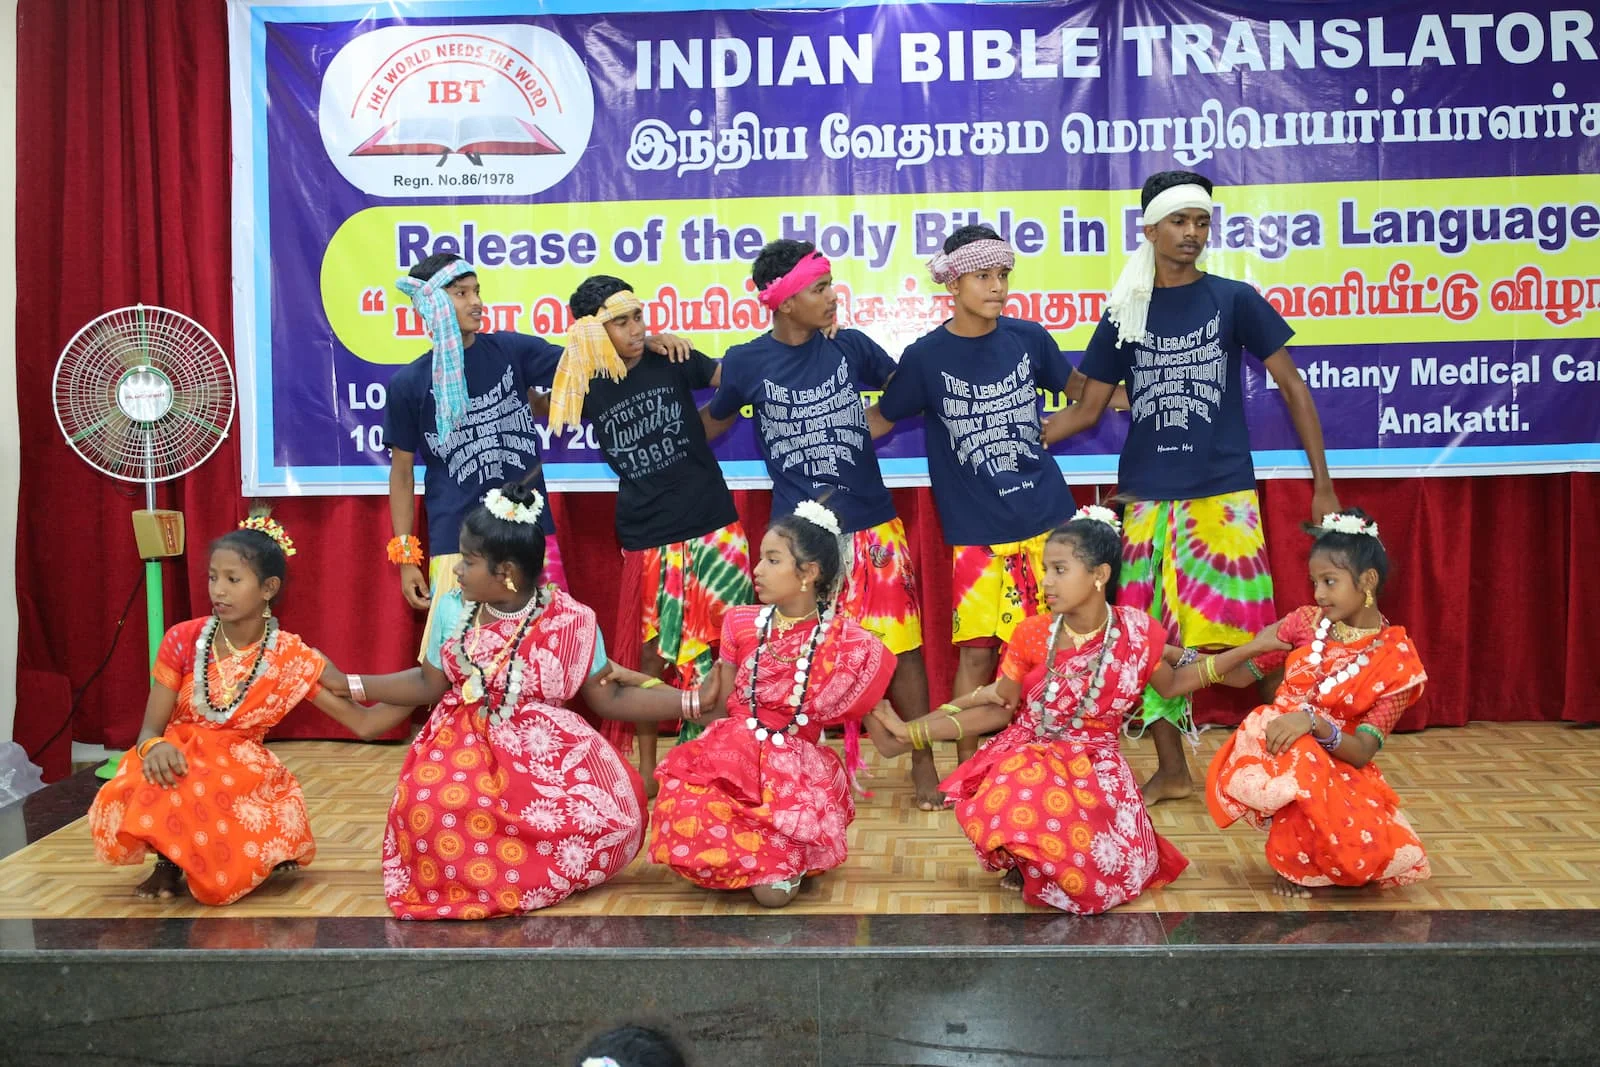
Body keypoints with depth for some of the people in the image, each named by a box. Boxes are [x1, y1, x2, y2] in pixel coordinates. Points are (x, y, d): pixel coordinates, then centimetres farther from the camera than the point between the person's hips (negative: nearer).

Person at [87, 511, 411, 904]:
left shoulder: (292, 658, -9)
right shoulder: (183, 641, -7)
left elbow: (363, 723, -8)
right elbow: (150, 728, -5)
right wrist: (156, 746, -30)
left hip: (243, 778, -1)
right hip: (181, 765, 1)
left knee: (221, 880, -29)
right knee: (127, 807, -34)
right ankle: (170, 860, -1)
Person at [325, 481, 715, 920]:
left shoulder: (571, 623, -9)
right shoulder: (453, 610, -1)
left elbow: (607, 698, -3)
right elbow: (429, 684, 11)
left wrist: (693, 700, -13)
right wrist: (346, 684, 5)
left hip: (546, 750, -1)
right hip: (468, 743, 1)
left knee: (611, 815, -26)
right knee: (431, 807, -33)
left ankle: (497, 864, -2)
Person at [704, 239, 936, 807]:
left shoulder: (850, 346, -1)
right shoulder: (747, 362, -4)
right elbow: (711, 423, 15)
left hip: (873, 527, 1)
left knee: (901, 643, 3)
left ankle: (923, 764, 16)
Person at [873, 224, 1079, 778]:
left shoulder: (1029, 338, 1)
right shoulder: (925, 356, -4)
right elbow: (880, 419, 8)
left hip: (1049, 520, 2)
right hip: (977, 533, -2)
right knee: (977, 650, -2)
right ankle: (967, 769, 14)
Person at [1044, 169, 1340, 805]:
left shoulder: (1233, 300, 1)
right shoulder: (1123, 314, 7)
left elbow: (1291, 386, 3)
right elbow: (1088, 409, 11)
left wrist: (1322, 483, 0)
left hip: (1223, 495, -3)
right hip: (1146, 497, 3)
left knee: (1235, 634, -9)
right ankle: (1171, 771, 19)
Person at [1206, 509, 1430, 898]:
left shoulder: (1396, 659, -8)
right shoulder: (1306, 623, 1)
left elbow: (1362, 752, -15)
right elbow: (1242, 673, 7)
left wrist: (1313, 722, -33)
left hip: (1340, 771, -1)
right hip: (1276, 756, 1)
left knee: (1373, 851, -30)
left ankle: (1297, 847, 5)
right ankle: (1290, 859, -10)